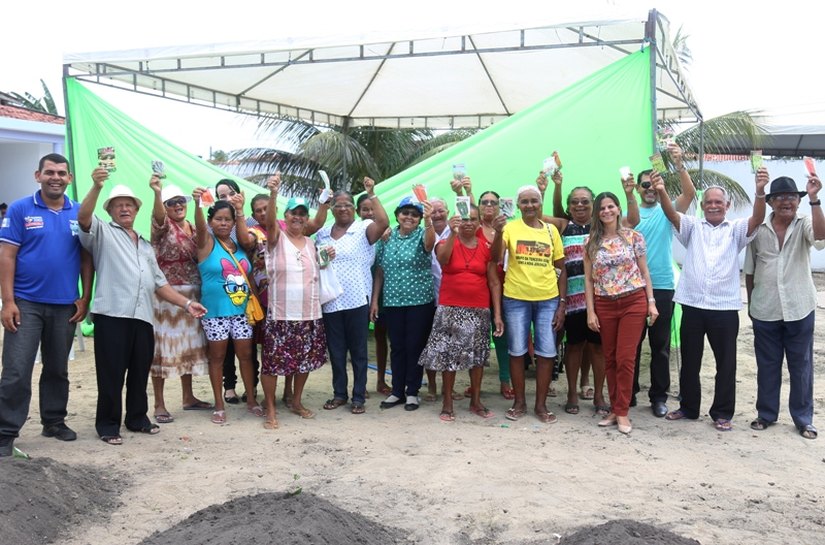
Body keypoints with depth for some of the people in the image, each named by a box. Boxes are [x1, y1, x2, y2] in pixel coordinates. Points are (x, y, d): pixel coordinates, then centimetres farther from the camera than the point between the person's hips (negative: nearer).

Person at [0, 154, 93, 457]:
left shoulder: (79, 213, 5)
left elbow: (86, 259, 8)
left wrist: (85, 298, 2)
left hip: (65, 305, 3)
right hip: (25, 303, -3)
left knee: (58, 369, 15)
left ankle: (54, 421, 29)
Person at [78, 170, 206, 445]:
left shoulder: (146, 246, 25)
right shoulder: (102, 232, 9)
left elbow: (159, 283, 23)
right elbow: (83, 217, -14)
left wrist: (187, 303, 13)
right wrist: (96, 186, -28)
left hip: (143, 317, 5)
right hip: (112, 315, -5)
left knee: (140, 373, 11)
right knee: (111, 374, 0)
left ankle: (137, 418, 25)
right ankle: (108, 425, 11)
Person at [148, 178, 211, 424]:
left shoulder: (193, 229, 13)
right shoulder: (162, 225, -7)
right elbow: (158, 216, -32)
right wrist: (157, 193, -52)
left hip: (191, 295, 7)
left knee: (188, 346, 14)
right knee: (163, 347, -3)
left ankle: (188, 398, 25)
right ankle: (159, 405, 4)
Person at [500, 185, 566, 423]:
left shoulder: (551, 230, 5)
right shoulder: (510, 227, -1)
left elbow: (561, 269, 7)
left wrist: (562, 304, 1)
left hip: (548, 299, 2)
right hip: (516, 299, -2)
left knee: (546, 352, 4)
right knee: (517, 351, 6)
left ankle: (541, 404, 17)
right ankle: (519, 402, 21)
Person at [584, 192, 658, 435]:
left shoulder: (633, 237, 1)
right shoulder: (590, 242, 4)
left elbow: (644, 272, 4)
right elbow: (589, 279, 4)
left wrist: (651, 302, -1)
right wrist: (590, 311, -1)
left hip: (633, 302, -2)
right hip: (604, 305, 2)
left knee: (625, 359, -2)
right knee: (610, 359, 8)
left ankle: (622, 412, 7)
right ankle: (614, 408, 19)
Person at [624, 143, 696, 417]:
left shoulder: (667, 211, 6)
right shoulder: (631, 211, 4)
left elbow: (690, 193, -11)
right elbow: (632, 222, -21)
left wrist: (679, 164, -25)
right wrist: (629, 195, -38)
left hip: (662, 286, 0)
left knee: (660, 344, 7)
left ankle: (659, 396, 16)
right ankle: (629, 393, 18)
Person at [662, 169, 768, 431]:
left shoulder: (736, 229, 6)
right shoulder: (692, 227, 9)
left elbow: (757, 218, -12)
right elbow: (672, 214, -8)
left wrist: (760, 191, -32)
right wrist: (661, 192, -29)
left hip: (725, 307, -1)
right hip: (692, 305, 1)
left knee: (726, 363, 6)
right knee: (689, 361, 11)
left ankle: (722, 413, 19)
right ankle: (689, 407, 26)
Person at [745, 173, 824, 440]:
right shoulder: (758, 229, 0)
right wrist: (750, 303, 9)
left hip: (799, 309, -1)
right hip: (765, 310, 1)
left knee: (801, 366, 8)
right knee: (767, 366, 11)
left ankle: (803, 419, 19)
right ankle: (766, 414, 24)